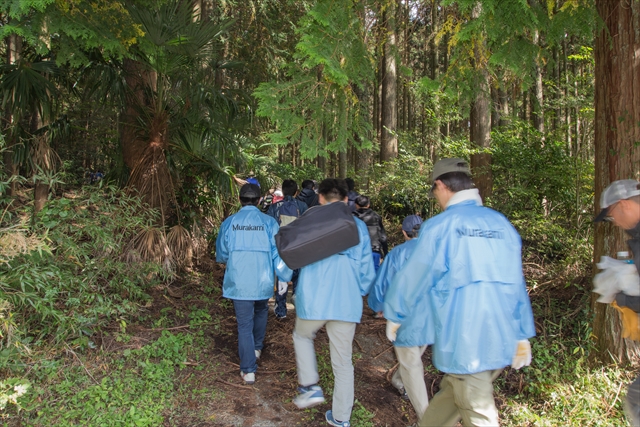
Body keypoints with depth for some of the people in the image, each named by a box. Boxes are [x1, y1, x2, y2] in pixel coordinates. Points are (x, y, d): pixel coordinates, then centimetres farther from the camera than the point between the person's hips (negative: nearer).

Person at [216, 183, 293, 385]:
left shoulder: (229, 222, -3)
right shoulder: (269, 222, -7)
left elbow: (221, 255, 7)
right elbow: (278, 254, -6)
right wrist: (286, 277, 6)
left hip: (238, 283, 0)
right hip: (262, 282, 1)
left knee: (244, 324, 6)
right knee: (260, 312, 29)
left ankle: (248, 370, 6)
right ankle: (257, 348, 42)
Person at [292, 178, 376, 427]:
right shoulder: (359, 226, 5)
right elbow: (366, 269, 8)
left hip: (314, 301, -1)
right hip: (347, 304, 2)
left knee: (302, 336, 29)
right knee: (343, 362, 13)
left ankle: (309, 386, 17)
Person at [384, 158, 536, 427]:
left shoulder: (440, 226, -9)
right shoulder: (501, 224, 6)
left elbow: (413, 277, -1)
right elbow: (516, 284, 9)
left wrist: (394, 316, 14)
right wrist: (522, 336, 16)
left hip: (464, 343, -5)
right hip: (502, 340, 5)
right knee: (451, 392, 21)